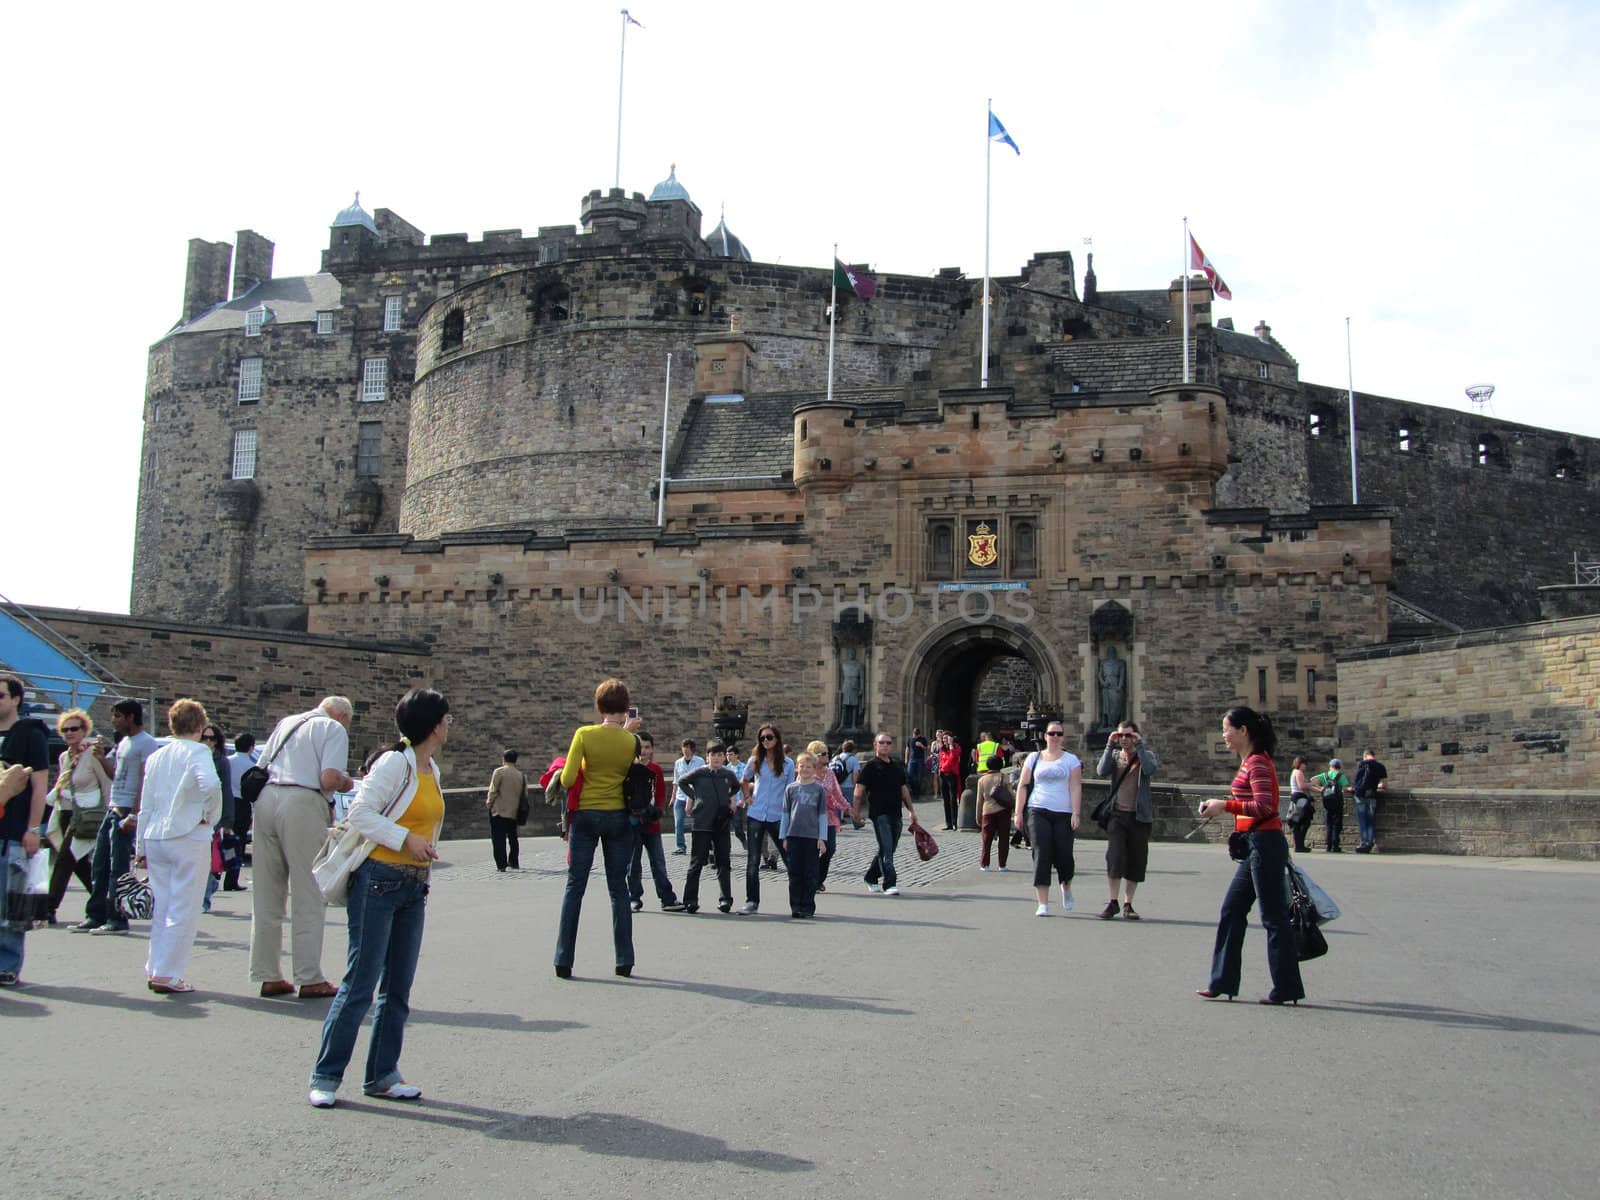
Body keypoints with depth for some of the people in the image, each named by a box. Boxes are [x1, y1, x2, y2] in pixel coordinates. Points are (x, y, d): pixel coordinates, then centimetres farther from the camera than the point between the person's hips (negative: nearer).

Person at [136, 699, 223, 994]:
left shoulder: (155, 757, 14)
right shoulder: (198, 751, -6)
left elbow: (146, 806, 17)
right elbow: (211, 784, -26)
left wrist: (141, 847, 21)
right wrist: (211, 815, -9)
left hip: (155, 837, 7)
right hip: (189, 837, -7)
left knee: (161, 906, 15)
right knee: (184, 910, -1)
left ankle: (155, 969, 19)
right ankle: (167, 974, -2)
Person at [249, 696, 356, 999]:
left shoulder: (286, 723, 24)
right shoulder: (334, 729, 4)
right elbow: (329, 779, -10)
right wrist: (346, 782, 12)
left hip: (265, 799, 6)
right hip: (302, 804, -6)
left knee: (267, 894, 12)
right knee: (308, 896, 1)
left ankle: (268, 976, 18)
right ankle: (310, 979, 3)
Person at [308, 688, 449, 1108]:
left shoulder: (431, 768, 13)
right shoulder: (394, 761, -11)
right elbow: (360, 812, -16)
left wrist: (426, 849, 13)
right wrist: (405, 840, -20)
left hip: (414, 886, 8)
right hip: (378, 880, -8)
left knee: (399, 986, 9)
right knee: (360, 982, -5)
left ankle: (382, 1076, 17)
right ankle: (325, 1077, 6)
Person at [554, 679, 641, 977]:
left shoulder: (584, 734, -11)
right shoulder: (631, 741, -6)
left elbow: (567, 780, -13)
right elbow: (629, 773, 7)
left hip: (585, 815, -1)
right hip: (619, 817, 1)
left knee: (574, 887, 6)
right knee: (618, 888, 9)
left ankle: (564, 961, 6)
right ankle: (624, 960, 10)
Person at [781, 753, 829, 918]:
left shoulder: (819, 789, 3)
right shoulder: (791, 788, 6)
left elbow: (822, 815, 3)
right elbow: (785, 814, 9)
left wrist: (822, 838, -2)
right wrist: (783, 837, 5)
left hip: (812, 837, -1)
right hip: (793, 836, 1)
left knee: (810, 874, 2)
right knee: (795, 873, 4)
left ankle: (808, 907, 9)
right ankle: (795, 907, 11)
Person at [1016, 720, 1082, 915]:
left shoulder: (1071, 759, 9)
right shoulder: (1034, 758, 12)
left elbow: (1075, 788, 1)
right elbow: (1022, 786, 10)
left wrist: (1076, 813, -9)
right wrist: (1019, 813, 3)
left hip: (1063, 814, 0)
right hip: (1038, 812, 0)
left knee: (1064, 854, -2)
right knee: (1041, 854, -8)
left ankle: (1066, 888, 32)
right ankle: (1043, 904, -6)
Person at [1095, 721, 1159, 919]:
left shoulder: (1146, 755, 6)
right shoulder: (1114, 755, 10)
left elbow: (1150, 769, -17)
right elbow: (1101, 772, -10)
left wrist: (1139, 746, -16)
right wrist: (1110, 746, -12)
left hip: (1139, 816, 0)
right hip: (1117, 814, 0)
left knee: (1136, 861, 5)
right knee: (1115, 858, -11)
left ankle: (1128, 904, 16)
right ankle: (1112, 902, -1)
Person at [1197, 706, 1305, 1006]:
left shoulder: (1258, 763, -15)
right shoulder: (1250, 762, 15)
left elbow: (1263, 807, -23)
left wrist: (1226, 805, -18)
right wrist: (1222, 807, 10)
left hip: (1265, 843, -10)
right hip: (1255, 846, 10)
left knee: (1274, 917, -2)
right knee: (1231, 912, 11)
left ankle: (1286, 988, 7)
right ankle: (1223, 982, 16)